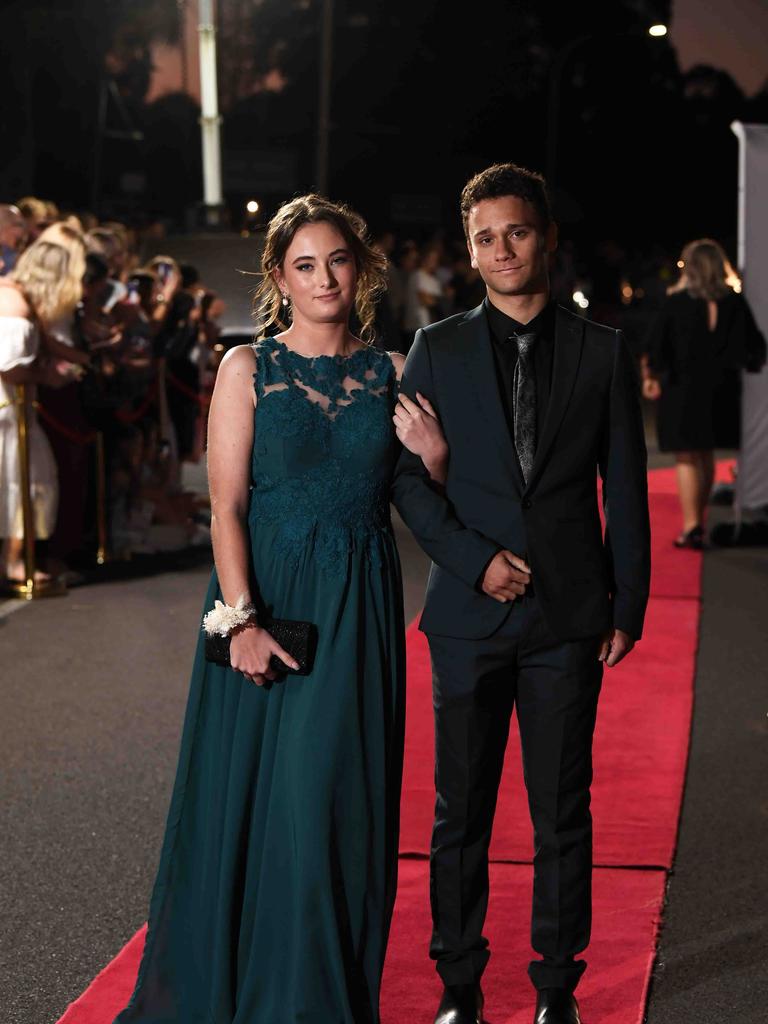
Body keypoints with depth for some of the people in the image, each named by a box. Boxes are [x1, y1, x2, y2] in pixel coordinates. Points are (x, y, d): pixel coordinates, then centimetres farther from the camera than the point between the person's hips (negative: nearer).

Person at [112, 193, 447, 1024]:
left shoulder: (391, 375, 7)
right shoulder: (247, 369, 1)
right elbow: (226, 506, -6)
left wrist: (434, 450, -11)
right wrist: (242, 620, -15)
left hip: (360, 610, 2)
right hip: (268, 598, -2)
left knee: (339, 802, 3)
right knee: (252, 793, 4)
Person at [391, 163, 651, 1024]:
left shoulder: (602, 352, 4)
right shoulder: (438, 349, 4)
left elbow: (625, 489, 6)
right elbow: (406, 474, 2)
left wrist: (629, 605, 2)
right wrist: (475, 559, -10)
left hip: (570, 614, 0)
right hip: (469, 612, 0)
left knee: (563, 814, 6)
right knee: (459, 814, 5)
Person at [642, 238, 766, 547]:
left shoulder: (675, 303, -9)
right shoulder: (735, 303, -1)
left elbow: (655, 346, -6)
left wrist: (650, 377, 7)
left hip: (682, 388, -3)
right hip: (721, 391, 4)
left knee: (687, 458, 0)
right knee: (706, 456, 17)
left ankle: (691, 527, -10)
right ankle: (699, 523, 28)